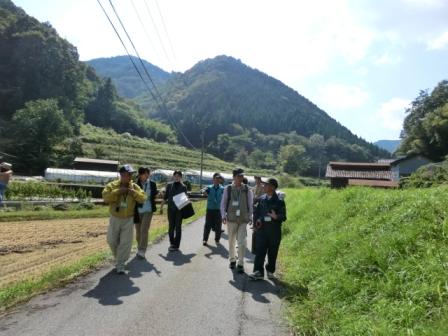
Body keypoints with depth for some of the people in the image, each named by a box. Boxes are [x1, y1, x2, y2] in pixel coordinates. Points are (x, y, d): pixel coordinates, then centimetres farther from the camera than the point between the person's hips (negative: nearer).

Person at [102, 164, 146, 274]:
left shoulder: (134, 187, -2)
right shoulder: (112, 185, -7)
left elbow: (143, 198, -7)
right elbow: (105, 197, -20)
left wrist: (134, 192, -22)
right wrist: (118, 191, -27)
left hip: (128, 220, 0)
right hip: (115, 219, 0)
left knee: (126, 243, -1)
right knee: (112, 241, 14)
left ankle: (120, 265, 11)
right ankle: (118, 258, 41)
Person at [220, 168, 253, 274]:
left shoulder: (247, 189, 2)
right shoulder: (228, 189, 0)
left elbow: (250, 204, 8)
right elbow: (223, 203, 5)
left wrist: (250, 217, 5)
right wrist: (223, 215, -3)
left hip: (243, 219, 0)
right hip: (231, 219, 1)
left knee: (242, 242, -5)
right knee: (231, 241, 12)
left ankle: (240, 264, 7)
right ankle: (232, 260, 32)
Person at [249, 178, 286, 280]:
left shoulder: (279, 201, -5)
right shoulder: (261, 199, 8)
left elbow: (283, 217, -8)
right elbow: (256, 212, 15)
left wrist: (276, 217, -28)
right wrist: (256, 222, -2)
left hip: (274, 230, -2)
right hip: (262, 229, 3)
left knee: (272, 253, 9)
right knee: (260, 250, -4)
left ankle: (270, 271, 25)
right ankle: (258, 272, -2)